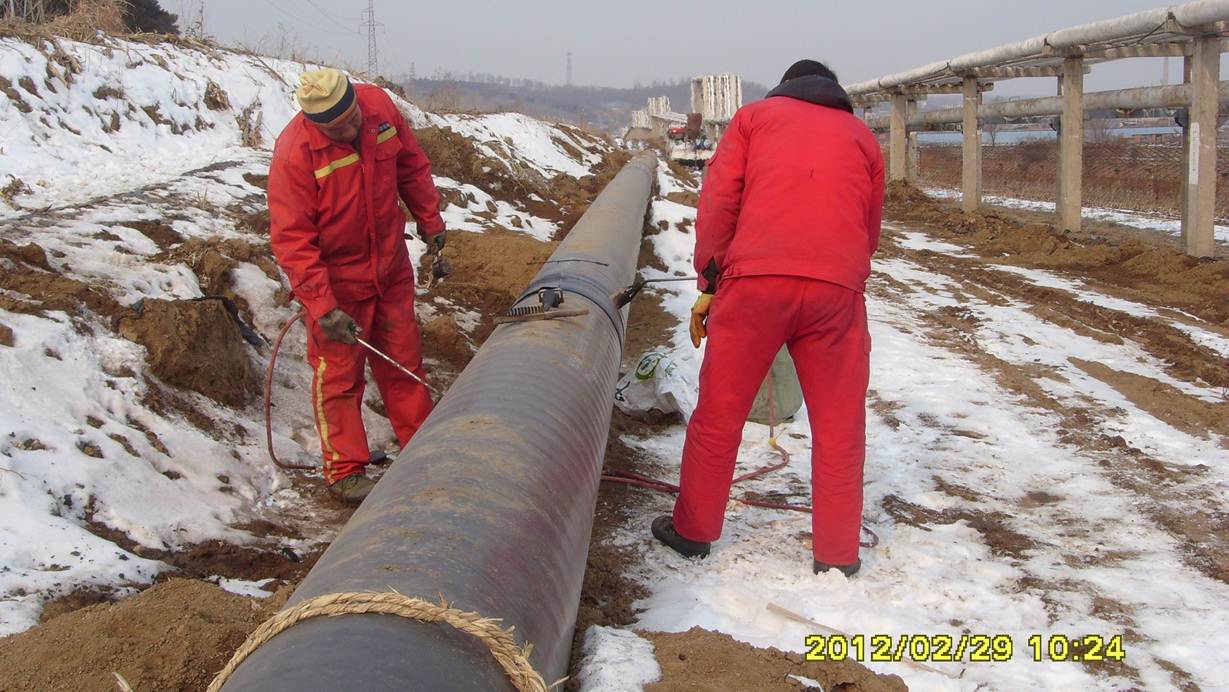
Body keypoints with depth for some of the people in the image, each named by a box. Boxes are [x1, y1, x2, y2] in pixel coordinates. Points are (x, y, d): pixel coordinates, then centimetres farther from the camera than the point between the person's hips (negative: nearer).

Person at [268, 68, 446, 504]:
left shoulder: (379, 105, -12)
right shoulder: (294, 153, -26)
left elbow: (411, 165, 6)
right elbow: (291, 239, -25)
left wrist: (430, 221, 13)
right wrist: (322, 308, -29)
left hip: (391, 268, 5)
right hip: (335, 280, -5)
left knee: (403, 361, 16)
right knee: (338, 374, 4)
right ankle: (344, 471, 16)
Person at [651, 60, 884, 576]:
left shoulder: (754, 115, 20)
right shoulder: (862, 136, 25)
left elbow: (718, 201, 7)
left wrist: (709, 284, 9)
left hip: (753, 280, -1)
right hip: (837, 284, 2)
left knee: (719, 414, 11)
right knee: (839, 426, 11)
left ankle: (693, 530, 22)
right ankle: (837, 554, 17)